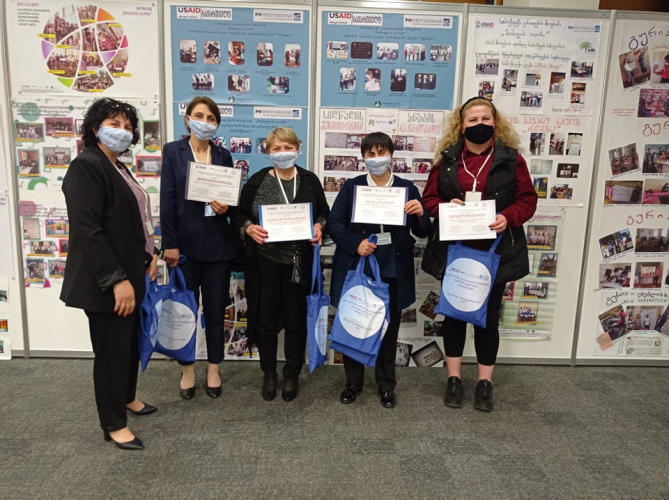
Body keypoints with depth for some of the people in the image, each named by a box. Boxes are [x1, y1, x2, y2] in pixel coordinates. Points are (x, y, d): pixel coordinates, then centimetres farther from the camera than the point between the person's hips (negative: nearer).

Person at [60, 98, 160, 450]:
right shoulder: (86, 167, -16)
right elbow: (87, 231, -23)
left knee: (130, 341, 20)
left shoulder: (119, 169, 13)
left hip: (129, 274, 9)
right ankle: (114, 425, 19)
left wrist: (149, 255, 9)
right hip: (105, 282, -9)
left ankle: (127, 397, 41)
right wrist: (116, 279, -24)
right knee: (112, 348, 3)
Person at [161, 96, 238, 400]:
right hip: (185, 242, -2)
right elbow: (167, 200, -5)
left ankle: (213, 371, 23)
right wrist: (169, 244, -11)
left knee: (216, 310, 8)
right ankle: (187, 371, 24)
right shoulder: (173, 151, 1)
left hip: (217, 243, 2)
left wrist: (226, 207, -10)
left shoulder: (223, 155, 10)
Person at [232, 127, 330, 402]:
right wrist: (249, 228, -17)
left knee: (296, 320, 9)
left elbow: (324, 213, 11)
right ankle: (269, 374, 29)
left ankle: (292, 375, 28)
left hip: (300, 261, 1)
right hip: (265, 261, 0)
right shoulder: (257, 181, 1)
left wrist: (319, 227, -10)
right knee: (266, 319, 9)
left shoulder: (310, 181, 4)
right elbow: (239, 215, 4)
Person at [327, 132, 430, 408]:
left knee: (389, 328, 11)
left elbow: (423, 232, 2)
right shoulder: (351, 186, 4)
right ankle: (353, 382, 29)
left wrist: (420, 215, -20)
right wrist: (355, 244, -19)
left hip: (393, 270, 1)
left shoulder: (407, 188, 5)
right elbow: (333, 223, -3)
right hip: (356, 268, 0)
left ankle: (386, 385, 28)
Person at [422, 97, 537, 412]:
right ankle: (454, 380, 24)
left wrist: (508, 217, -19)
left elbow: (527, 199, 0)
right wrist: (445, 207, -15)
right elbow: (429, 198, 6)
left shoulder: (511, 159, 1)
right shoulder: (447, 159, 5)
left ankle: (485, 384, 23)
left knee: (488, 317, 8)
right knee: (454, 314, 10)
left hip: (495, 252, -1)